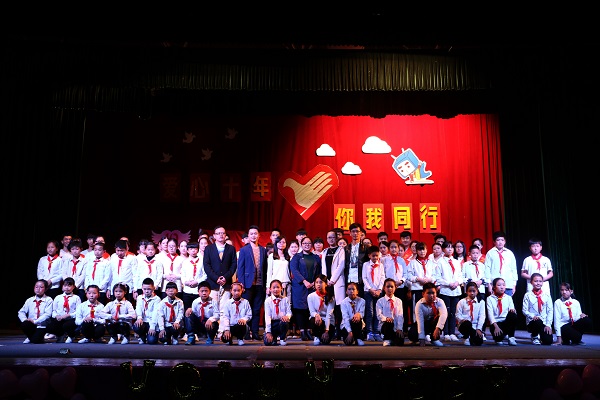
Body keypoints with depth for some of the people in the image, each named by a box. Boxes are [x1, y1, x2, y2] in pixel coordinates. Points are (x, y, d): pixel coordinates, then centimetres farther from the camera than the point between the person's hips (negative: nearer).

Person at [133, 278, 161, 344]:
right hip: (143, 322, 3)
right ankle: (142, 337, 4)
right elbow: (138, 309, -6)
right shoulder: (140, 298, 9)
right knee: (136, 327, -30)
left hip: (153, 323, -3)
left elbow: (155, 314, -13)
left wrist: (152, 326, -23)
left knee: (152, 340, -23)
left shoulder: (157, 299, -4)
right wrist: (139, 318, -27)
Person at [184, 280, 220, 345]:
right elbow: (194, 314, -1)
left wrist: (210, 319, -39)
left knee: (214, 324, -37)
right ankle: (191, 337, -9)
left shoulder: (213, 302, -9)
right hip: (198, 324, 3)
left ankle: (210, 339, -1)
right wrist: (190, 310, -24)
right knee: (189, 315, -19)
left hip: (209, 324, -3)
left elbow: (217, 315, -18)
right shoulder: (195, 302, 0)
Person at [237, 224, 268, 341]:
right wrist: (241, 284, -9)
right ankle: (246, 333, 9)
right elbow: (240, 268, 0)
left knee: (257, 310, 6)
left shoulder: (263, 250, 11)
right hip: (248, 284, -3)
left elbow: (265, 269, 10)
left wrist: (265, 284, 3)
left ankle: (255, 332, 13)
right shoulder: (244, 250, 3)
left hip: (260, 285, 3)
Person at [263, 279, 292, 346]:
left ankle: (282, 339, -6)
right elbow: (267, 316, -9)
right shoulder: (268, 300, -1)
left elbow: (289, 312, -4)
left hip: (282, 322, 1)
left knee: (284, 322, -36)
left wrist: (287, 316, -31)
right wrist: (268, 332, -17)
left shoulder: (285, 299, 3)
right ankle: (273, 337, 16)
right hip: (272, 323, 0)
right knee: (267, 342, -23)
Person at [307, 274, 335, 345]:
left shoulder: (330, 298, -8)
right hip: (316, 321, 1)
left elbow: (329, 314, -15)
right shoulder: (311, 296, -5)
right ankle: (316, 336, -4)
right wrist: (316, 315, -35)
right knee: (314, 321, -36)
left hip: (328, 322, 0)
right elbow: (312, 311, -10)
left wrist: (326, 330, -24)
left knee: (325, 341, -23)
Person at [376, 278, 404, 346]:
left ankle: (393, 340, 10)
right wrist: (386, 318, -29)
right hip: (384, 325, -2)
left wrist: (399, 329, -13)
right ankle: (387, 340, -14)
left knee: (400, 342, -25)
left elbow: (400, 316, 0)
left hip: (396, 328, 2)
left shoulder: (398, 301, 9)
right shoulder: (380, 301, 3)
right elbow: (379, 315, -7)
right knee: (389, 323, -38)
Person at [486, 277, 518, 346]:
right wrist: (496, 326, -22)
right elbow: (490, 314, -9)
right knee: (498, 335, -35)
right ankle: (499, 338, 6)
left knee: (512, 314, -29)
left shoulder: (508, 298, 9)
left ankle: (511, 337, -13)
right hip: (495, 323, -3)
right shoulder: (490, 298, 0)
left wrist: (512, 310, -29)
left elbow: (512, 309, -3)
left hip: (507, 322, 3)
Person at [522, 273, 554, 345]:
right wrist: (533, 316, -23)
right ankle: (534, 336, -3)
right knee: (538, 322, -37)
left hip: (545, 323, 2)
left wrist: (548, 325, -8)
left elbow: (550, 311, 1)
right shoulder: (528, 295, -3)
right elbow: (524, 310, -5)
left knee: (548, 341, -18)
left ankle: (540, 335, 22)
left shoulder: (546, 295, 3)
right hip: (532, 322, -2)